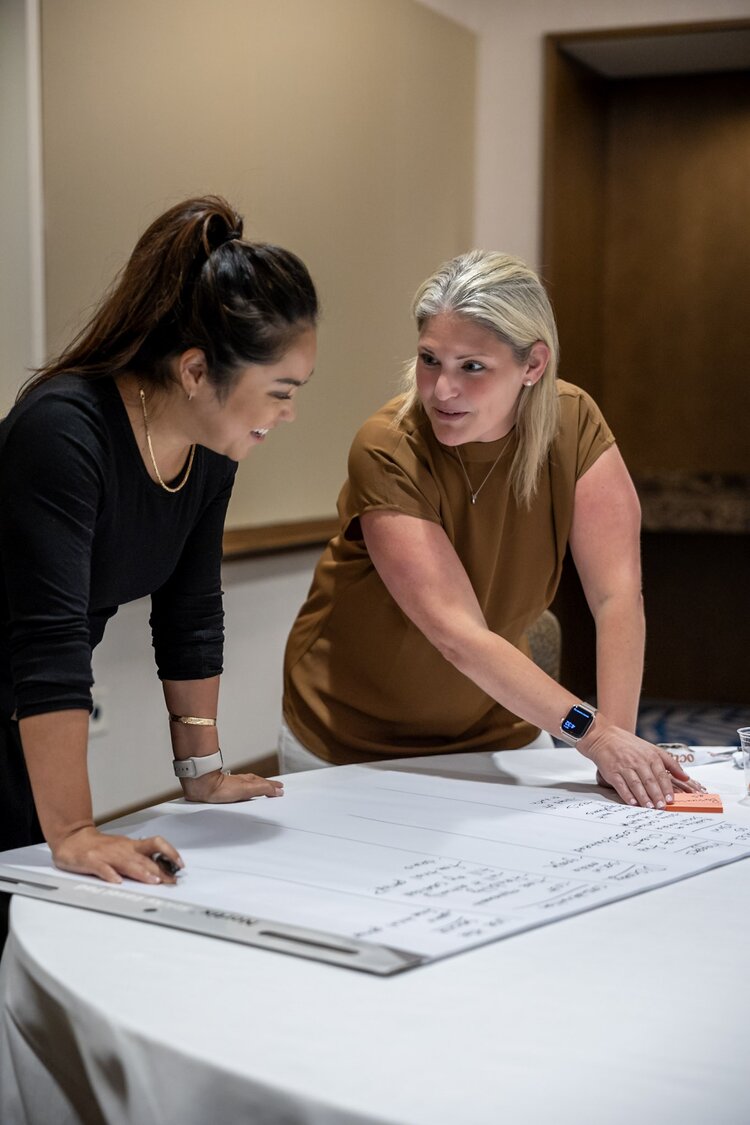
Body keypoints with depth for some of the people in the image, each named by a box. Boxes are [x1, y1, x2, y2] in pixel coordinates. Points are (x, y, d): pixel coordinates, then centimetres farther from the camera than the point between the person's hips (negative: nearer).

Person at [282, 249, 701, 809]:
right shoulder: (387, 452, -26)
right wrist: (594, 732, -38)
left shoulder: (572, 422, -15)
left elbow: (617, 595, -19)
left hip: (499, 730, 3)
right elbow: (458, 634, -32)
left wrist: (619, 744, -29)